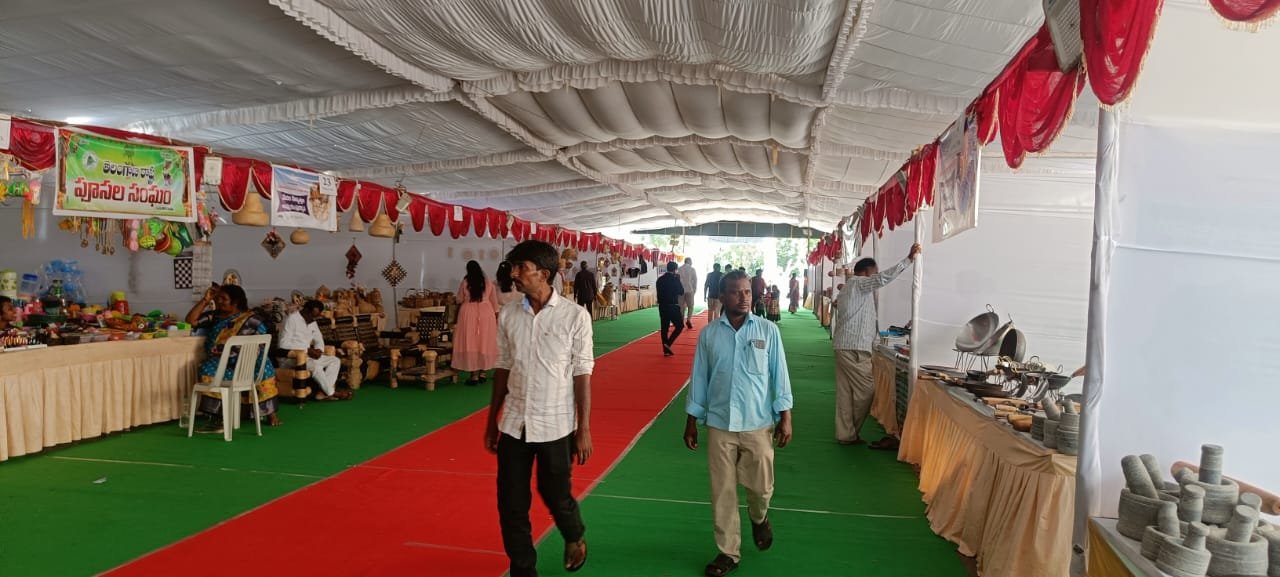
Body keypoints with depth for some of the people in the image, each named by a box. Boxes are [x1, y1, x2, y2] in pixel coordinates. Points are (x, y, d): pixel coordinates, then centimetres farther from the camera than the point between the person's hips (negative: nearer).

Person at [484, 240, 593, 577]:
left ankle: (575, 537, 46)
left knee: (556, 497, 12)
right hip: (514, 424, 3)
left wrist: (584, 429, -7)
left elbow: (582, 374, -7)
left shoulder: (575, 316, -10)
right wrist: (492, 421, 11)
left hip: (556, 426, -3)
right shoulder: (508, 315, 0)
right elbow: (503, 369, 8)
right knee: (511, 506, 9)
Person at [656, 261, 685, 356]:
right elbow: (681, 292, -3)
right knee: (680, 326, 7)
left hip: (662, 306, 6)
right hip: (673, 306, -6)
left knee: (665, 328, 9)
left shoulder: (660, 279, 5)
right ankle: (668, 343, -7)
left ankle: (666, 350, 11)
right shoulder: (675, 279, -11)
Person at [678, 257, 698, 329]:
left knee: (682, 307, 9)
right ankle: (688, 320, -10)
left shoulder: (679, 269, 4)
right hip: (689, 290, -2)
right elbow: (695, 280, -2)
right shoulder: (692, 269, -1)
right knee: (690, 306, 7)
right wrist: (695, 290, 7)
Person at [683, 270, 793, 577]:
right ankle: (728, 552, 23)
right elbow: (699, 379, 5)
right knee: (722, 492, 7)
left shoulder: (768, 330, -3)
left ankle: (759, 518, 44)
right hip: (719, 425, 1)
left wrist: (785, 417, -1)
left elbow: (779, 375, 1)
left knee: (761, 487, 9)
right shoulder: (708, 334, 0)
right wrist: (692, 421, 7)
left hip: (758, 424, -1)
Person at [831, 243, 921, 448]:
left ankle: (845, 433, 10)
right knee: (866, 390, -3)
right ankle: (850, 434, 8)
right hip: (854, 348, -10)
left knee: (846, 392, 8)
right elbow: (883, 278, -22)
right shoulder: (857, 283, -8)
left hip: (845, 346, 10)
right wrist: (908, 259, -24)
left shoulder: (850, 288, 24)